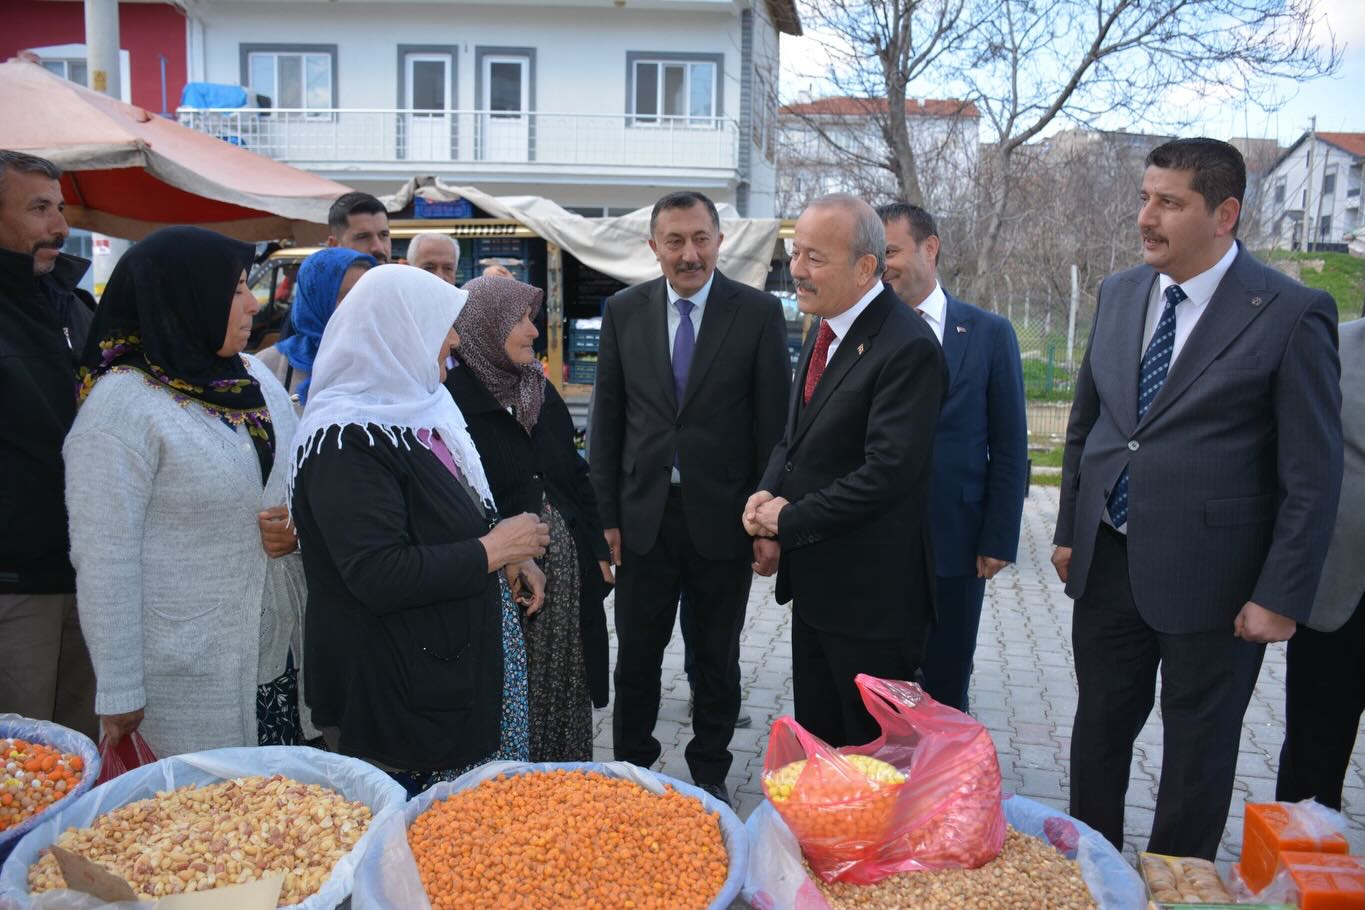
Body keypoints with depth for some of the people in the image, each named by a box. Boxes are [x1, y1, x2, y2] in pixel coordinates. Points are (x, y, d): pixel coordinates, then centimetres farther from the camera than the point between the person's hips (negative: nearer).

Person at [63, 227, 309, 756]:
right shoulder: (122, 403, -15)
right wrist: (120, 693, -13)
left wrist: (297, 524, -6)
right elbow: (104, 559, -16)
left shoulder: (254, 375, 5)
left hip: (276, 648, 6)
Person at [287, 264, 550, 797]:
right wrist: (492, 550, -19)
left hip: (459, 654, 9)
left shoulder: (419, 408, 8)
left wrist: (510, 554, 3)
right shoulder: (348, 443, -22)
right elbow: (378, 576, -28)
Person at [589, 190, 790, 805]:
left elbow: (773, 422, -4)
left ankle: (710, 772, 33)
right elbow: (607, 416, 4)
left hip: (722, 518, -1)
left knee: (717, 660, 15)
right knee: (636, 656, 13)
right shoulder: (624, 311, 2)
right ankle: (631, 766, 33)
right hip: (644, 517, 2)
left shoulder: (759, 312, -5)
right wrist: (605, 513, 1)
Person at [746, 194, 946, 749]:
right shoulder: (824, 331, 10)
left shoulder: (906, 347, -19)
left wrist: (790, 521, -16)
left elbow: (889, 472, -25)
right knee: (816, 739, 20)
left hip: (871, 589, -8)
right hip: (814, 580, 9)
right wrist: (769, 491, -3)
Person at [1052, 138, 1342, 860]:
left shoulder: (1291, 313, -12)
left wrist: (1280, 596, -11)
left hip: (1207, 581, -5)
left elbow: (1313, 473, -11)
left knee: (1196, 753, 13)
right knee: (1098, 728, 18)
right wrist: (1068, 529, 11)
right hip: (1106, 561, 5)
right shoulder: (1118, 293, 5)